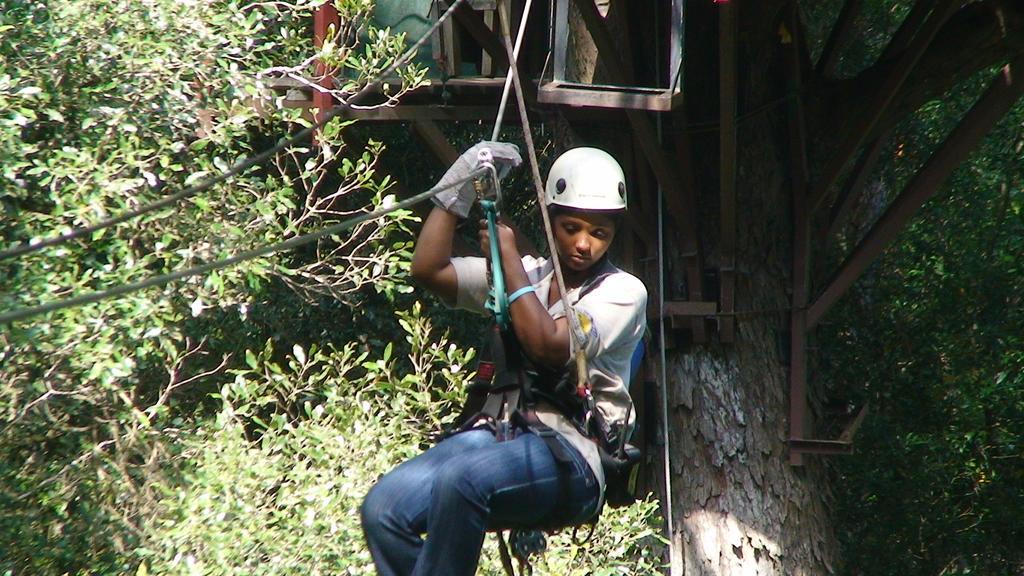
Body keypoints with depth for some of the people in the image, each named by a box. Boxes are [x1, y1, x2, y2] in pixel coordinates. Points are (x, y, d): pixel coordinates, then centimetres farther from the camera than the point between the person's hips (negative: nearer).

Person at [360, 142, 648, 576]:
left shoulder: (623, 291, 3)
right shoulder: (525, 275, 19)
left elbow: (550, 346, -13)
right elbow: (428, 270, 11)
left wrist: (510, 258, -4)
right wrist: (461, 183, 7)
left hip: (567, 452, -6)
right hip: (498, 433, 6)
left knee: (460, 479, -36)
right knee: (383, 507, -18)